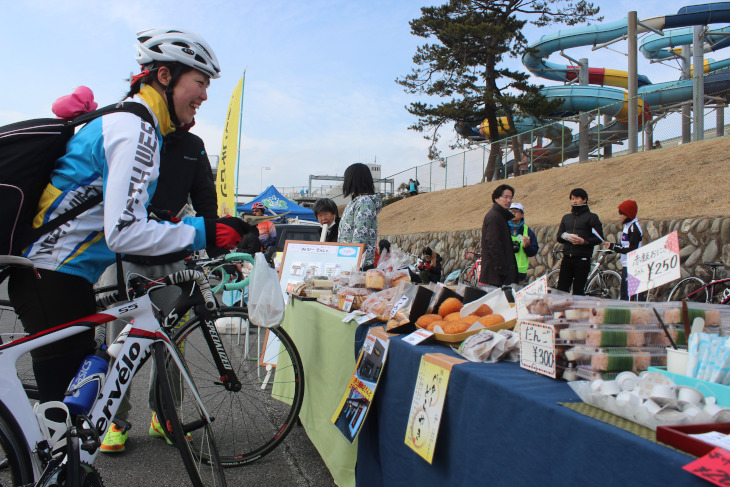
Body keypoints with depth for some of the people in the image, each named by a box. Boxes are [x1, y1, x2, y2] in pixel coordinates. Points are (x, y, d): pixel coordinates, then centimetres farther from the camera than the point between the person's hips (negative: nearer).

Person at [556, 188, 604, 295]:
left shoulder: (591, 217, 5)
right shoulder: (566, 217, 21)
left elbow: (599, 238, -1)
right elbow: (558, 236, 16)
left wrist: (584, 241, -17)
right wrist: (565, 236, -7)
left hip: (582, 259, -4)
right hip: (567, 258, 4)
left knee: (578, 291, -5)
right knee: (561, 288, -1)